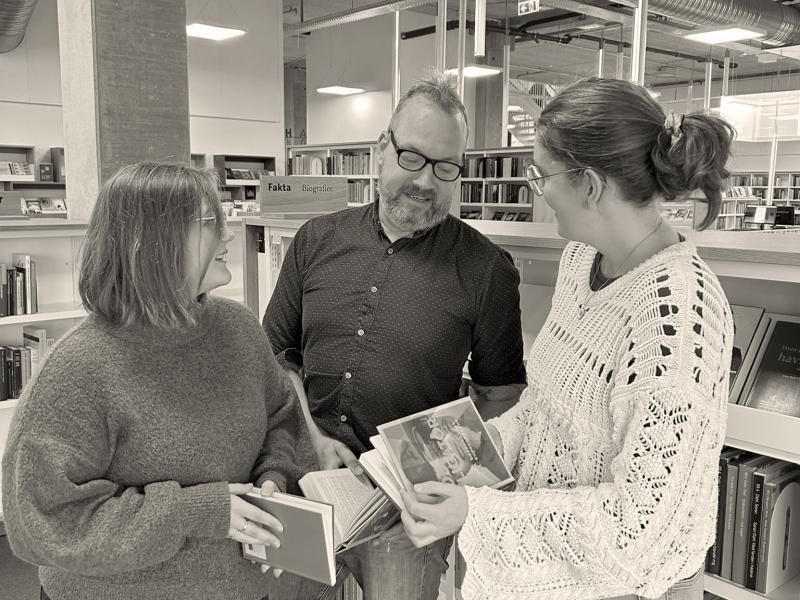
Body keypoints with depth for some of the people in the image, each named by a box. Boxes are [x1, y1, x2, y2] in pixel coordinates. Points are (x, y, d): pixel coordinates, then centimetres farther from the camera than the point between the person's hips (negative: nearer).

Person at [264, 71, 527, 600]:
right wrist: (313, 438, -4)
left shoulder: (487, 270, -8)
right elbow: (279, 355, 8)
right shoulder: (317, 241, 2)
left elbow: (502, 397, 0)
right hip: (304, 480, 4)